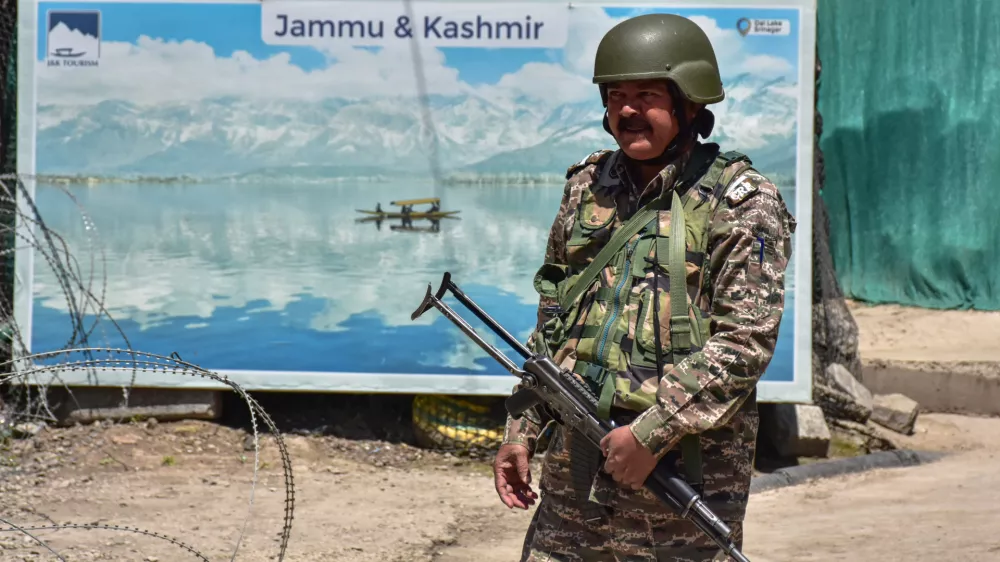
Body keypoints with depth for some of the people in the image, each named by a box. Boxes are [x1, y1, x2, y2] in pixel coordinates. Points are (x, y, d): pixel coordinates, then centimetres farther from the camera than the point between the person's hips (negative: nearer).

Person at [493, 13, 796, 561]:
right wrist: (520, 430, 12)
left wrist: (652, 434, -17)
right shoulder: (587, 187, 11)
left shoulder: (740, 202, -6)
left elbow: (744, 342, -13)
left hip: (682, 470, -5)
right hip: (574, 475, 5)